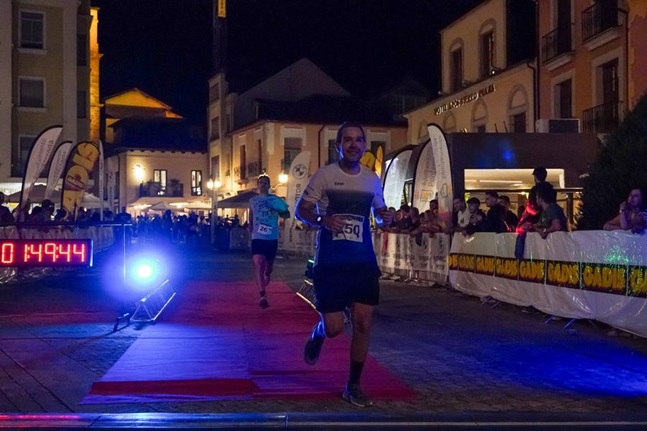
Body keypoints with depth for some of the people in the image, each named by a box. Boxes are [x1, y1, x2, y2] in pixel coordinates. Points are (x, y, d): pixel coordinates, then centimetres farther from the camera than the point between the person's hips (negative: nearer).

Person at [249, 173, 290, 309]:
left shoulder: (275, 200, -2)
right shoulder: (252, 200, 7)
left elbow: (287, 214, 1)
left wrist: (278, 213, -19)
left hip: (272, 238, 0)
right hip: (257, 238, 0)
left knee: (269, 265, 14)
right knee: (259, 265, -16)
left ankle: (267, 275, 53)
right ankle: (263, 296, -22)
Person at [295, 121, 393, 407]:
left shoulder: (372, 179, 6)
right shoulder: (324, 175, -6)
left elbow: (379, 211, 20)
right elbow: (300, 211, -2)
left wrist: (386, 217, -4)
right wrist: (322, 220, -23)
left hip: (363, 262, 4)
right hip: (330, 263, -3)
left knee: (363, 323, 0)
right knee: (334, 327, -5)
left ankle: (353, 386, 16)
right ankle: (318, 333, 35)